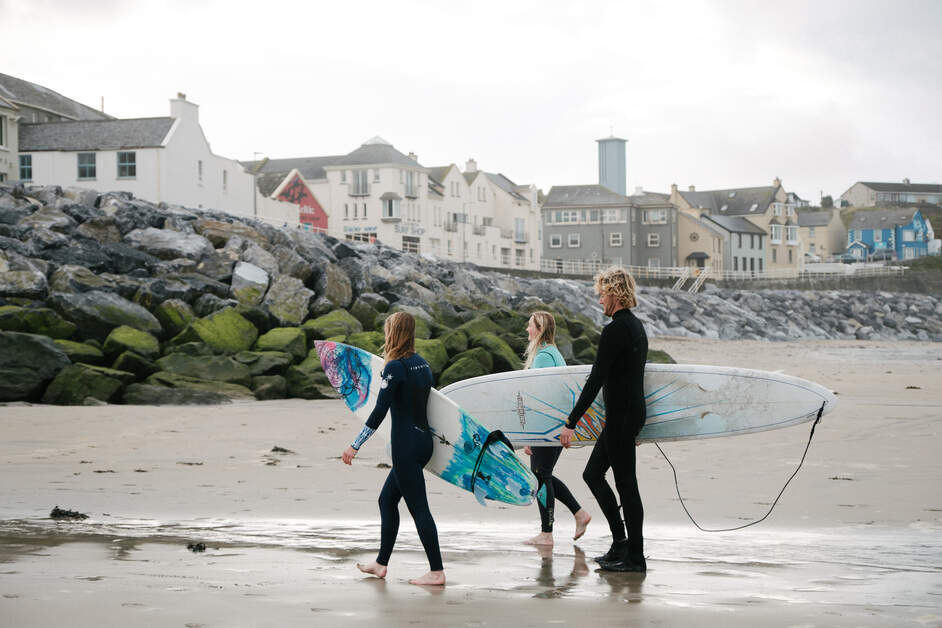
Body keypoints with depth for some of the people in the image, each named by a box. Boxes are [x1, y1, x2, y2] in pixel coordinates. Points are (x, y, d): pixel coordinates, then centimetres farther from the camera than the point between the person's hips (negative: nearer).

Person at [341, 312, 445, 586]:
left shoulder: (395, 367, -15)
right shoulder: (422, 363, 9)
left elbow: (379, 411, -19)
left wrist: (355, 445, -16)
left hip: (406, 447, -9)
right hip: (423, 442, 9)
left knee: (418, 507, -4)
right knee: (387, 499, 18)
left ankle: (436, 571, -2)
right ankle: (381, 563, 24)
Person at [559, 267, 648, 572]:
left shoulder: (614, 330, -18)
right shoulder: (636, 326, 12)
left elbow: (595, 381, -21)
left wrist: (571, 423, -19)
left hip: (621, 416, -10)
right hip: (633, 411, 10)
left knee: (626, 484, -2)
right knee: (593, 474, 16)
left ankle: (635, 558, 6)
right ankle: (621, 541, 18)